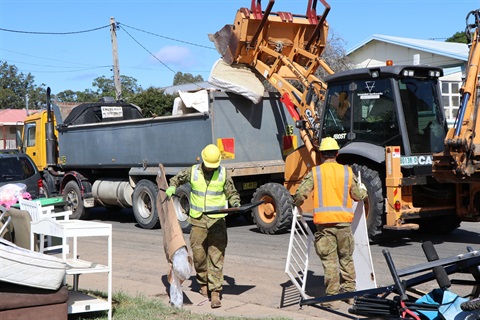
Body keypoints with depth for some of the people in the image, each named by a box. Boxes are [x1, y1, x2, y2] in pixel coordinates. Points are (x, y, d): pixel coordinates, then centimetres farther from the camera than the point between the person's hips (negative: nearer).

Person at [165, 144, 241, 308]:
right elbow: (177, 178, 21)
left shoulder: (223, 173, 2)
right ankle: (203, 282, 31)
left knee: (216, 256, -7)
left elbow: (231, 193, 11)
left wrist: (235, 203, -8)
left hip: (217, 221, -1)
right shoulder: (193, 171, 3)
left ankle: (215, 292, -7)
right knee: (198, 255, 6)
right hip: (197, 220, 1)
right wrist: (171, 187, 1)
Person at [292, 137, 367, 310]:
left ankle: (332, 298, 2)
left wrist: (296, 204, 13)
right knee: (346, 258, 18)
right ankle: (349, 292, 27)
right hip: (343, 220, 2)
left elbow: (301, 193, -8)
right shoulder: (347, 172, 5)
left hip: (324, 222, -2)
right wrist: (363, 189, 35)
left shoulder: (315, 172, -1)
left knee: (329, 261, 1)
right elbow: (357, 196, 12)